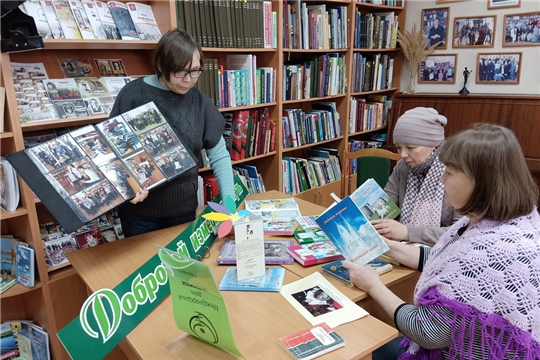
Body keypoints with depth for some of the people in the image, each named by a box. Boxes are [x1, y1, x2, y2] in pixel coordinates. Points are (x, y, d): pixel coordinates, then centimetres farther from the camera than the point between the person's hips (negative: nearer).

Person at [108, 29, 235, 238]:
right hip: (140, 211, -3)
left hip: (184, 209, 3)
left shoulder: (200, 102, 0)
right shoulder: (133, 95, -10)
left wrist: (229, 203, -8)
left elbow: (219, 156, 1)